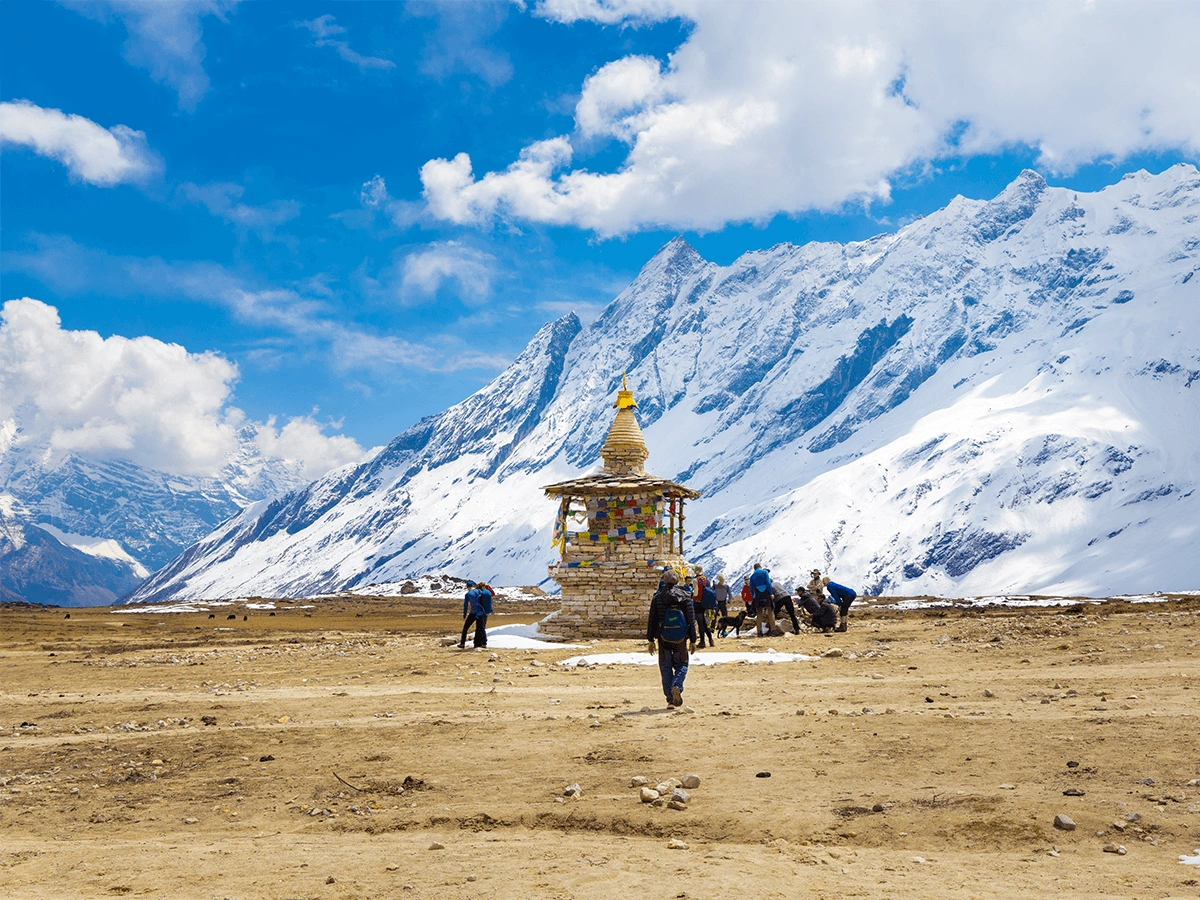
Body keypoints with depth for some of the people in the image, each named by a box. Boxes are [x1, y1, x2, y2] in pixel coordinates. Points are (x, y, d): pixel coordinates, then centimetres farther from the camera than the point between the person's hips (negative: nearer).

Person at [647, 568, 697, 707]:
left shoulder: (657, 597, 0)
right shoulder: (685, 596, -1)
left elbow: (652, 620, 2)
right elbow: (691, 620, 0)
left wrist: (650, 640, 8)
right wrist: (693, 640, 5)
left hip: (663, 638, 0)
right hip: (681, 638, 0)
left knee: (665, 668, 10)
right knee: (681, 665, 13)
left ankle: (670, 699, 7)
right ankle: (677, 686, -15)